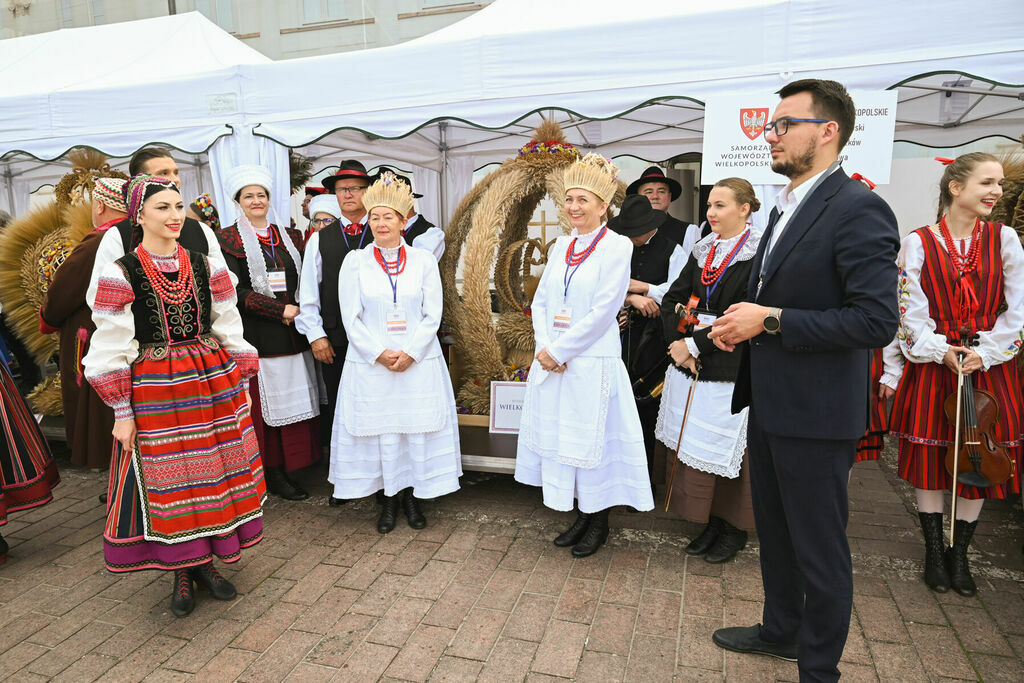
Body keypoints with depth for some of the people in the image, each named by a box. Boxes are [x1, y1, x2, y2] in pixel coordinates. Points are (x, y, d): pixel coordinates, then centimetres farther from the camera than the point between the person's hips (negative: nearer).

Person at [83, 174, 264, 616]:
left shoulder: (206, 267, 4)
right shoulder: (121, 274, -5)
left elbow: (230, 332, 6)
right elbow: (110, 349, -4)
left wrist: (239, 389, 2)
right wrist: (121, 412, -7)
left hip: (212, 383, 3)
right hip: (154, 392, -3)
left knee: (213, 473, 10)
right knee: (167, 479, 6)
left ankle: (206, 561, 29)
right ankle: (182, 572, 26)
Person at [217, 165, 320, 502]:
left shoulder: (289, 236, 15)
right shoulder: (227, 239, 1)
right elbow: (235, 291, -9)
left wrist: (299, 311, -4)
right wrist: (281, 310, -14)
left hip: (292, 333, 5)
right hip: (255, 335, -4)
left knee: (292, 401, 5)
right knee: (263, 404, -1)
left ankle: (286, 469, 15)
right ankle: (272, 473, 8)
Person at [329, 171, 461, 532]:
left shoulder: (424, 260, 3)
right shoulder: (355, 262, 3)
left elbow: (432, 315, 0)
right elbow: (351, 318, -1)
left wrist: (410, 353, -11)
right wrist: (380, 353, -11)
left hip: (418, 362, 0)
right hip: (371, 363, 0)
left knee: (417, 428, 4)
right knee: (378, 430, 5)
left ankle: (412, 496, 21)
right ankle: (388, 500, 21)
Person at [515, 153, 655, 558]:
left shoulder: (617, 247, -7)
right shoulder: (561, 246, 11)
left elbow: (602, 311, -15)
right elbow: (540, 302, 11)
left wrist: (559, 350, -13)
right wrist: (544, 347, -5)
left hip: (592, 363, -6)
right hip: (552, 361, 6)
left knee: (592, 439, 3)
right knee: (560, 437, 11)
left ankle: (598, 523, 22)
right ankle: (580, 516, 28)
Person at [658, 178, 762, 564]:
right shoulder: (703, 250, 11)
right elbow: (672, 299, 9)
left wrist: (695, 344, -17)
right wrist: (678, 345, -6)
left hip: (732, 370, -6)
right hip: (691, 366, 6)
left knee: (729, 451, 4)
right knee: (696, 446, 11)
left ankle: (735, 528, 23)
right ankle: (712, 522, 27)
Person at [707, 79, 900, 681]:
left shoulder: (859, 210, -17)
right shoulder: (787, 207, 13)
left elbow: (877, 322, -24)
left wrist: (771, 320, -22)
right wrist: (743, 322, 3)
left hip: (816, 415, -9)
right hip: (769, 403, 9)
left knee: (820, 549, 8)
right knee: (776, 533, 24)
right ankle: (781, 629, 45)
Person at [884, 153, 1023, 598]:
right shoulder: (919, 243, -2)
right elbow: (911, 311, -4)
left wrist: (985, 352, -10)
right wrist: (941, 351, -12)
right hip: (932, 366, -2)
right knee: (929, 460, 4)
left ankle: (960, 554, 24)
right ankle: (934, 552, 21)